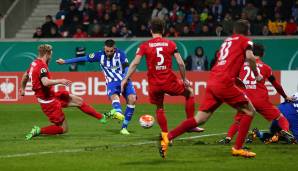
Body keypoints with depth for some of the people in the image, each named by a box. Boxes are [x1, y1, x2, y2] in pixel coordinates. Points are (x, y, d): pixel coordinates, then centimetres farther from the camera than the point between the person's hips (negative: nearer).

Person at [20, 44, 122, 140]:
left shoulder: (34, 64, 7)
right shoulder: (41, 66, -24)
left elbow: (25, 76, 25)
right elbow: (45, 82, -42)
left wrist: (23, 89, 41)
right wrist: (60, 81, -31)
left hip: (52, 95, 10)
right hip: (48, 101, -10)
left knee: (78, 101, 14)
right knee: (63, 129, -4)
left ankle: (102, 117, 25)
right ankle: (38, 131, -3)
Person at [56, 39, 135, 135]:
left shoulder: (120, 54, -5)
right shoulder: (100, 55, -1)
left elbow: (127, 69, -10)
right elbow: (83, 59, 6)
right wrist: (65, 61, 7)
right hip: (112, 83, 0)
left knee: (132, 99, -22)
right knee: (114, 96, -33)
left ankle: (124, 127, -12)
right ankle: (118, 112, -69)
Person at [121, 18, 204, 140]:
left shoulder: (145, 46, 1)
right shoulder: (170, 44, 1)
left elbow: (135, 63, -7)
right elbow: (180, 63, -3)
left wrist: (126, 79, -2)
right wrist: (184, 79, 9)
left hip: (154, 84, 1)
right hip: (169, 81, -1)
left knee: (159, 108, 21)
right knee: (190, 92, 22)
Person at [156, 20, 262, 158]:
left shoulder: (226, 41, 26)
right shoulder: (244, 41, 6)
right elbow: (250, 57, -13)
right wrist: (256, 75, 1)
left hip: (212, 81, 7)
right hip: (224, 83, -7)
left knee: (200, 119, 5)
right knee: (250, 111, 6)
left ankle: (167, 136, -6)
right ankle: (237, 148, 0)